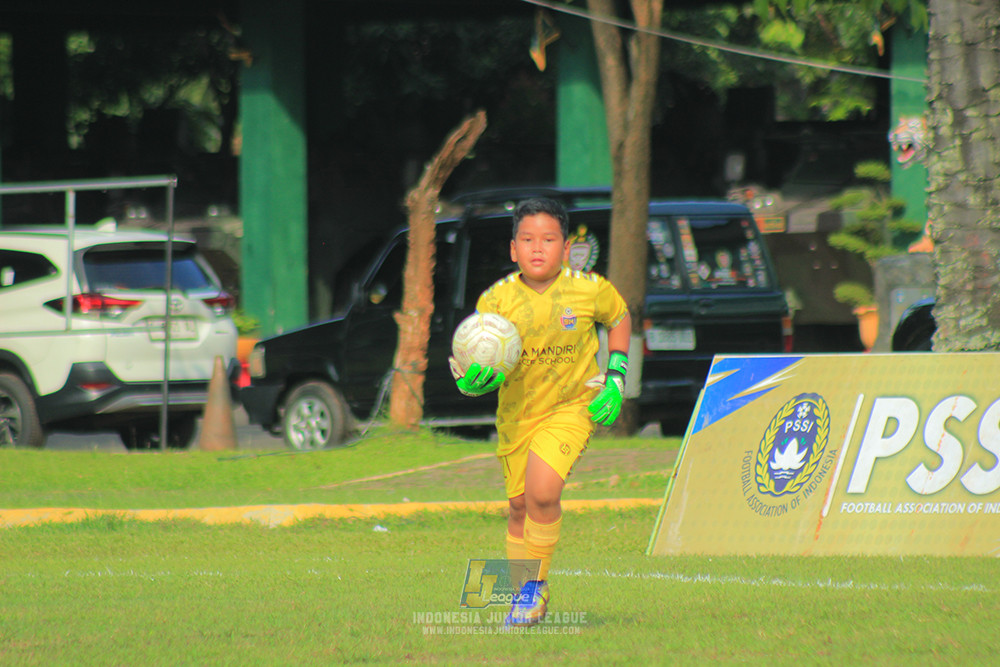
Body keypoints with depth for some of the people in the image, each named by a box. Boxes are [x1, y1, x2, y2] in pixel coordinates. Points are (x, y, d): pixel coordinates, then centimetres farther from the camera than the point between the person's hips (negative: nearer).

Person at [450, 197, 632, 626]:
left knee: (542, 490, -22)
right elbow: (471, 372, -14)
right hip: (516, 410, 3)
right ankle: (521, 592, 35)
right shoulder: (495, 300, -15)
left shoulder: (589, 291, -15)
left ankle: (538, 585, -2)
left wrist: (615, 380, 0)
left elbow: (619, 318, 9)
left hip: (571, 404, -3)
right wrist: (472, 380, -39)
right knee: (519, 505, 14)